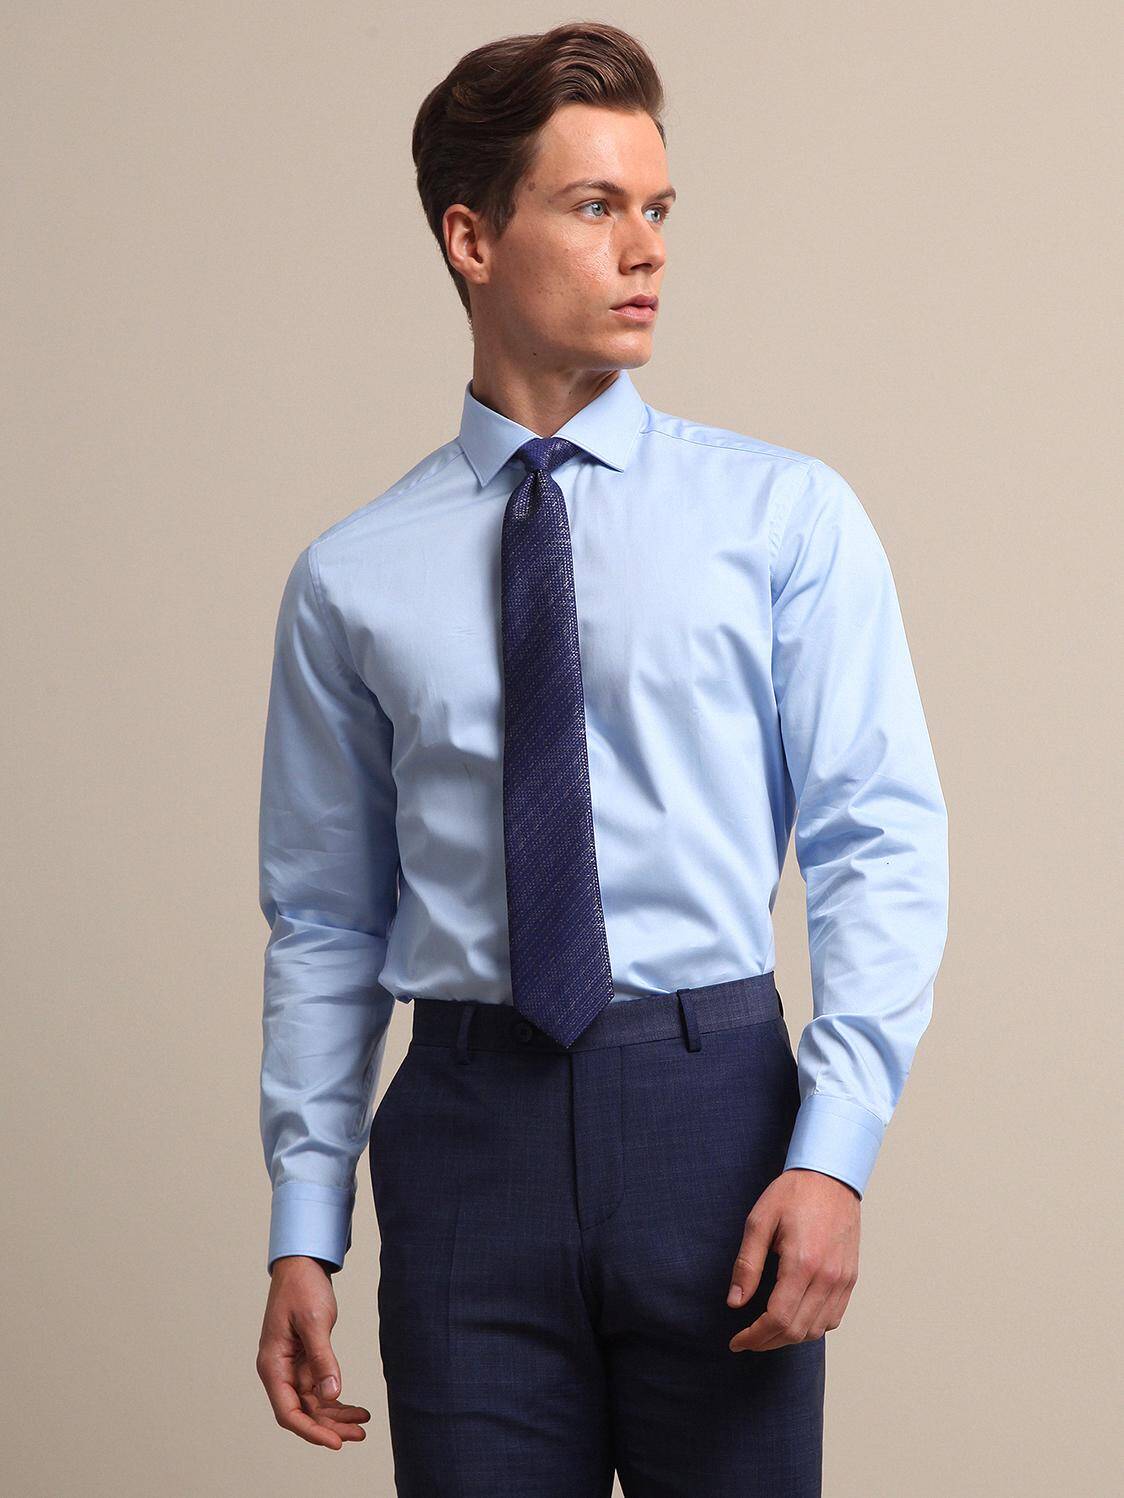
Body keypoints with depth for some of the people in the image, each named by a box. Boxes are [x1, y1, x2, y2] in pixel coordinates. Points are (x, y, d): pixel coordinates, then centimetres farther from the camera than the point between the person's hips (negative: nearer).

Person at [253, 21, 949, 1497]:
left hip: (715, 1109, -1)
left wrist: (833, 1152, -14)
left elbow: (882, 847, -3)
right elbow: (324, 920, 10)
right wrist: (304, 1234, 5)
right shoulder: (353, 581, 7)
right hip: (469, 1134, 1)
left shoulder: (787, 516, 3)